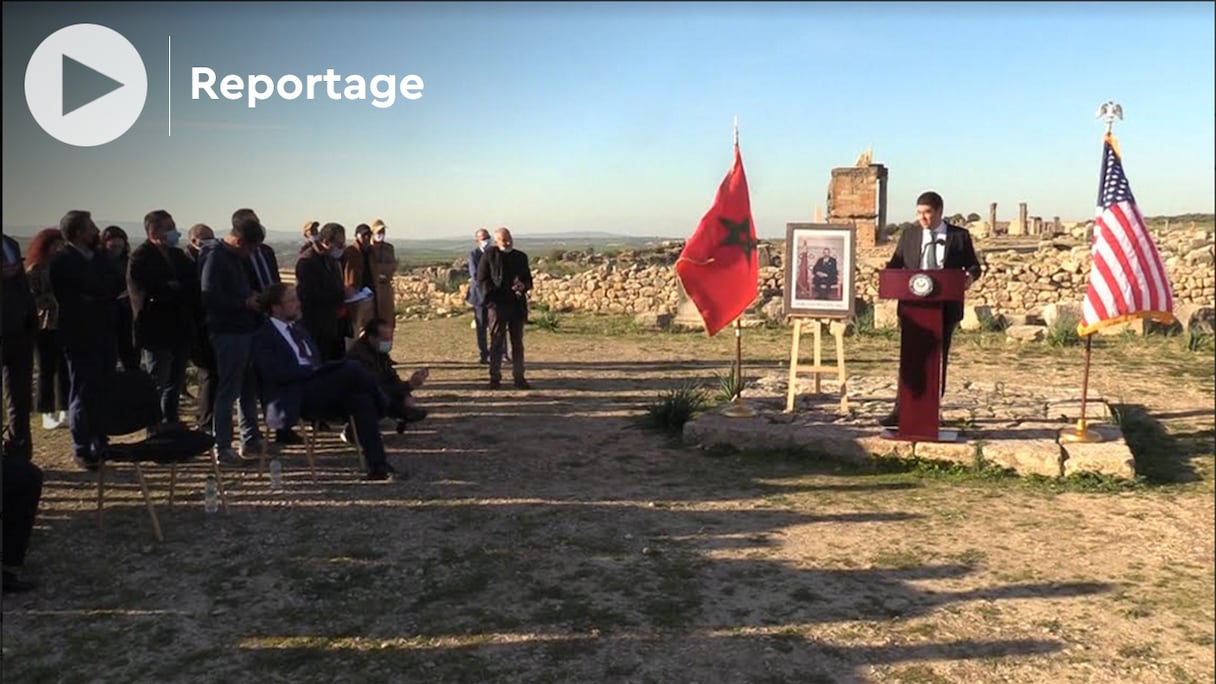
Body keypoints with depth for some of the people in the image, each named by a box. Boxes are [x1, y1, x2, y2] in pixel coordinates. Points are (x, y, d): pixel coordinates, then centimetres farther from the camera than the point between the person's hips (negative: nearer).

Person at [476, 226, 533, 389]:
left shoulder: (521, 257, 11)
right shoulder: (489, 256, -1)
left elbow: (528, 279, 17)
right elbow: (482, 280, -3)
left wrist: (523, 286, -6)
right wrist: (496, 293, -13)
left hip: (517, 305, 4)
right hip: (497, 304, -4)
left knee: (518, 343, 8)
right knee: (497, 342, -1)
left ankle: (519, 377, 15)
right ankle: (495, 377, 5)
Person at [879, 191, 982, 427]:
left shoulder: (959, 236, 3)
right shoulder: (909, 234, 8)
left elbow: (973, 266, 7)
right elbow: (896, 262, 10)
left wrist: (970, 277, -17)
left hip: (945, 307, -1)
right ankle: (901, 410, 1)